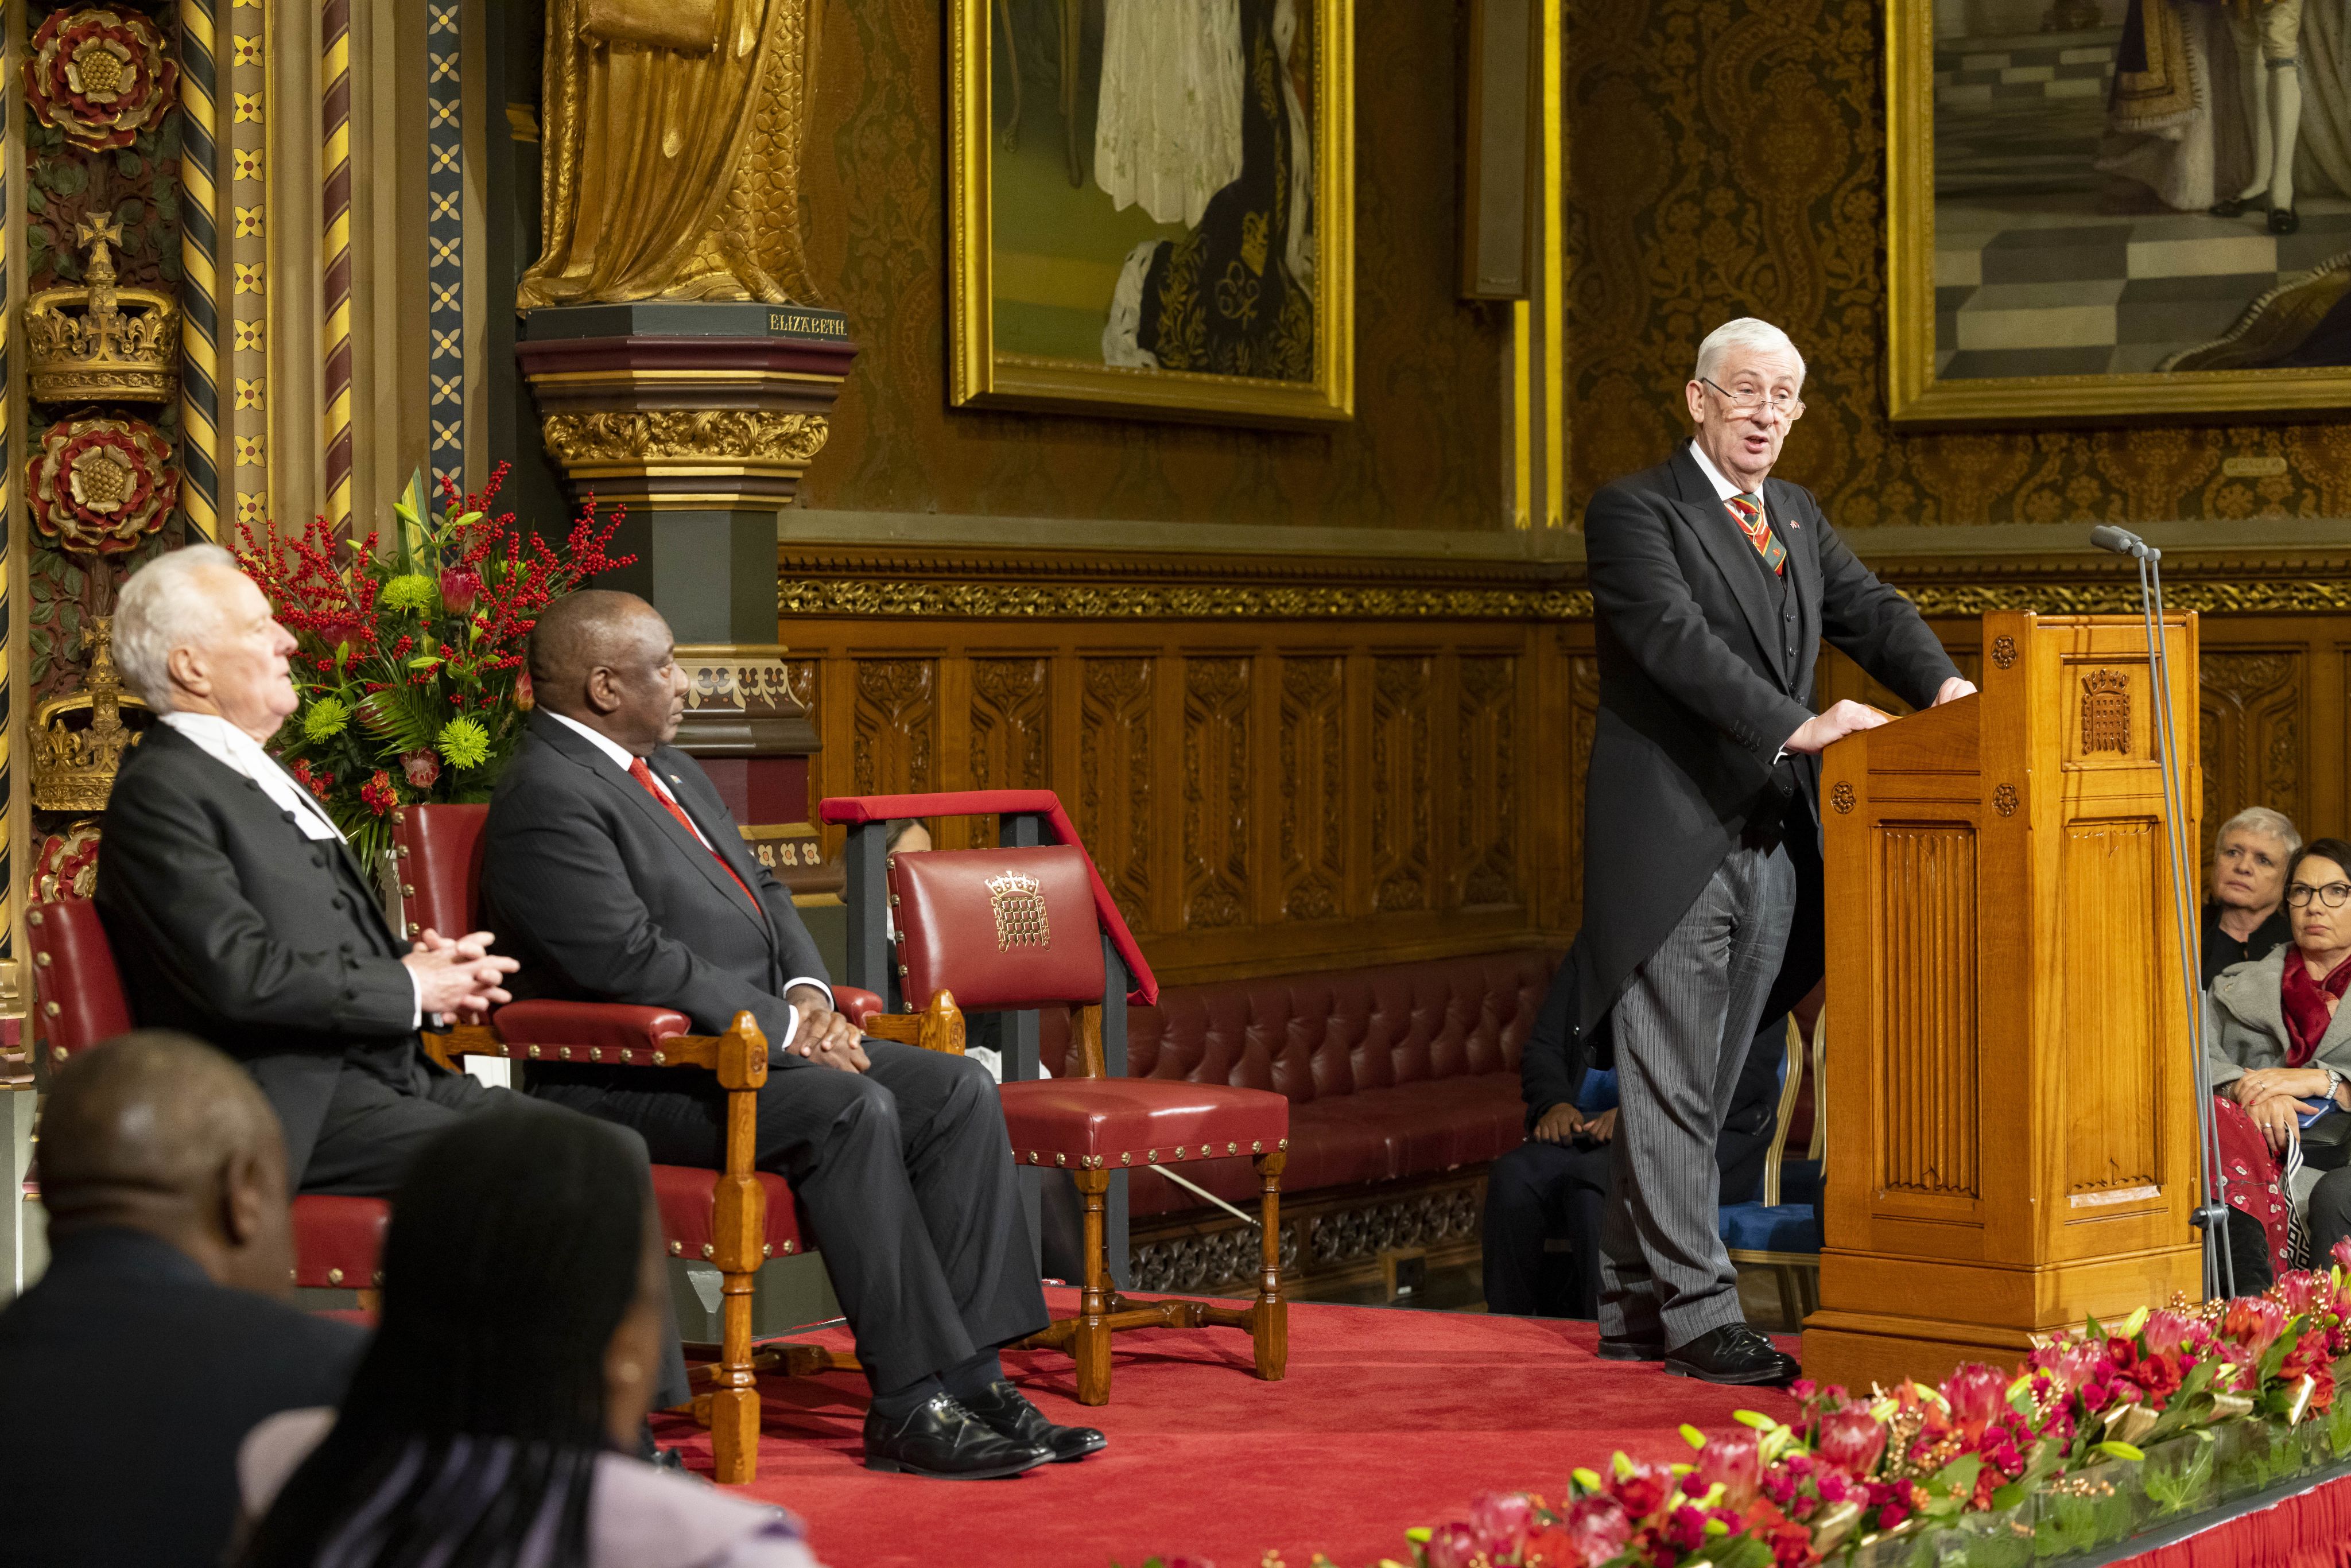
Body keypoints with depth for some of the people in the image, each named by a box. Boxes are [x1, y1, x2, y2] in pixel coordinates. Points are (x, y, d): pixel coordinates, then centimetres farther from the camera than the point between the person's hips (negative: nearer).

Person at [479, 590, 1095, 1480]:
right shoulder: (549, 797, -14)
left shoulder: (671, 770, 19)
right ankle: (910, 1407, -27)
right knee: (852, 1109, -31)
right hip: (629, 1081, -10)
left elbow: (760, 894, 23)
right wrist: (780, 1029, -18)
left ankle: (969, 1379, -11)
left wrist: (807, 992, 2)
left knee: (959, 1092, -7)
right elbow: (633, 959, -23)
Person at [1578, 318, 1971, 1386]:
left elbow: (1868, 610, 8)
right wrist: (1800, 725, -29)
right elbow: (1679, 639, -20)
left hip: (1770, 847, 8)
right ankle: (1696, 1315, -6)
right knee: (1668, 1088, -6)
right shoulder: (1633, 512, -7)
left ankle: (1633, 1311, 18)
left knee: (1702, 1092, 11)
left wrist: (1940, 683, -13)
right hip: (1672, 844, -8)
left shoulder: (1799, 520, 18)